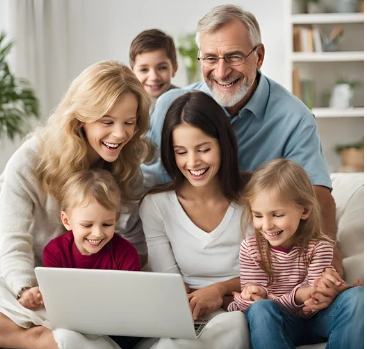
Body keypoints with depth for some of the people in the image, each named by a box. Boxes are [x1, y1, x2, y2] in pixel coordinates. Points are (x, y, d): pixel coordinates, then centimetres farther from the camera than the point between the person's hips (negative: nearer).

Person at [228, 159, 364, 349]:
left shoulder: (319, 246, -7)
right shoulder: (250, 248, -5)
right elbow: (256, 305, -8)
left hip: (314, 321, 1)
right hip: (272, 326, 0)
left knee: (356, 295, -25)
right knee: (260, 309, -34)